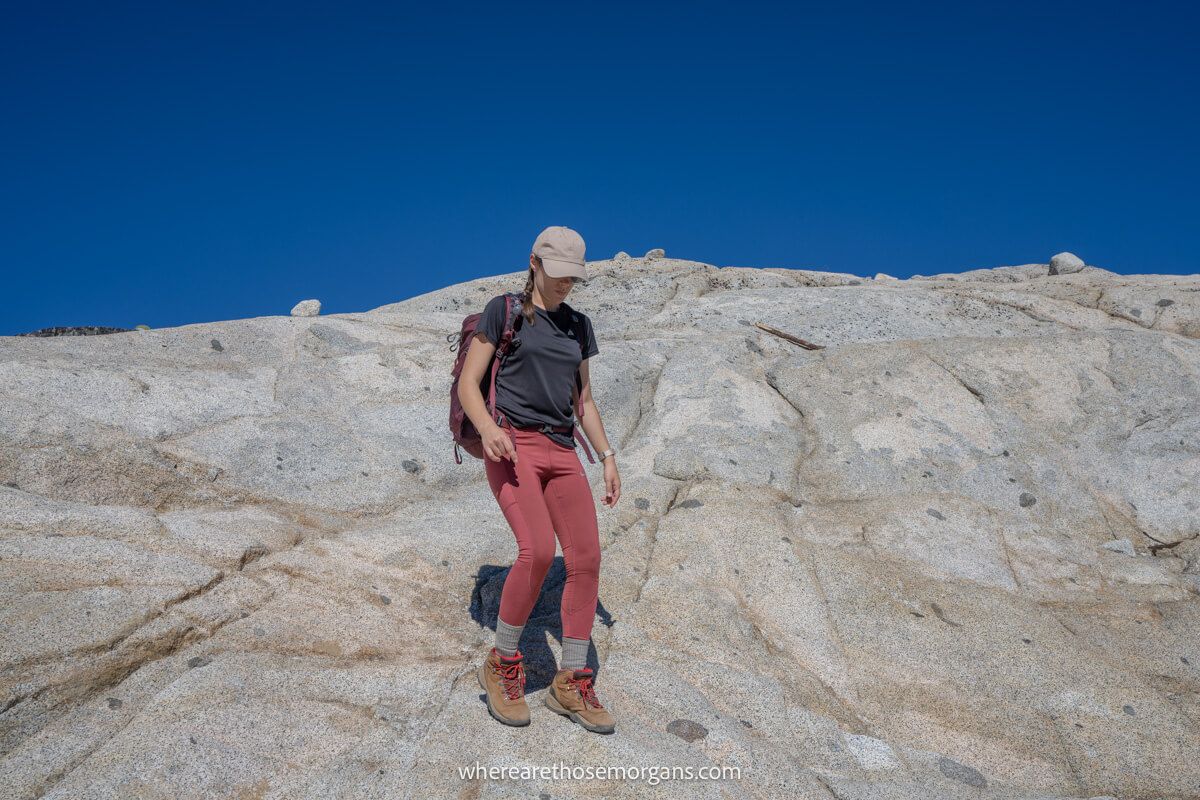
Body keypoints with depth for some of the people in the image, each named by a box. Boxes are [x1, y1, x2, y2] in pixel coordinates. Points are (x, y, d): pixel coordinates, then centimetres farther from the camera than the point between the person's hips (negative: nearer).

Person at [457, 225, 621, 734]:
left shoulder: (578, 326, 18)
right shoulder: (502, 310, 4)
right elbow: (468, 384, -1)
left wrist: (607, 456, 13)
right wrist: (486, 427, -20)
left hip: (562, 452, 5)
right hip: (512, 444, -5)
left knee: (586, 561, -7)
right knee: (538, 550, -25)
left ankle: (570, 684, 6)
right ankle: (501, 665, -3)